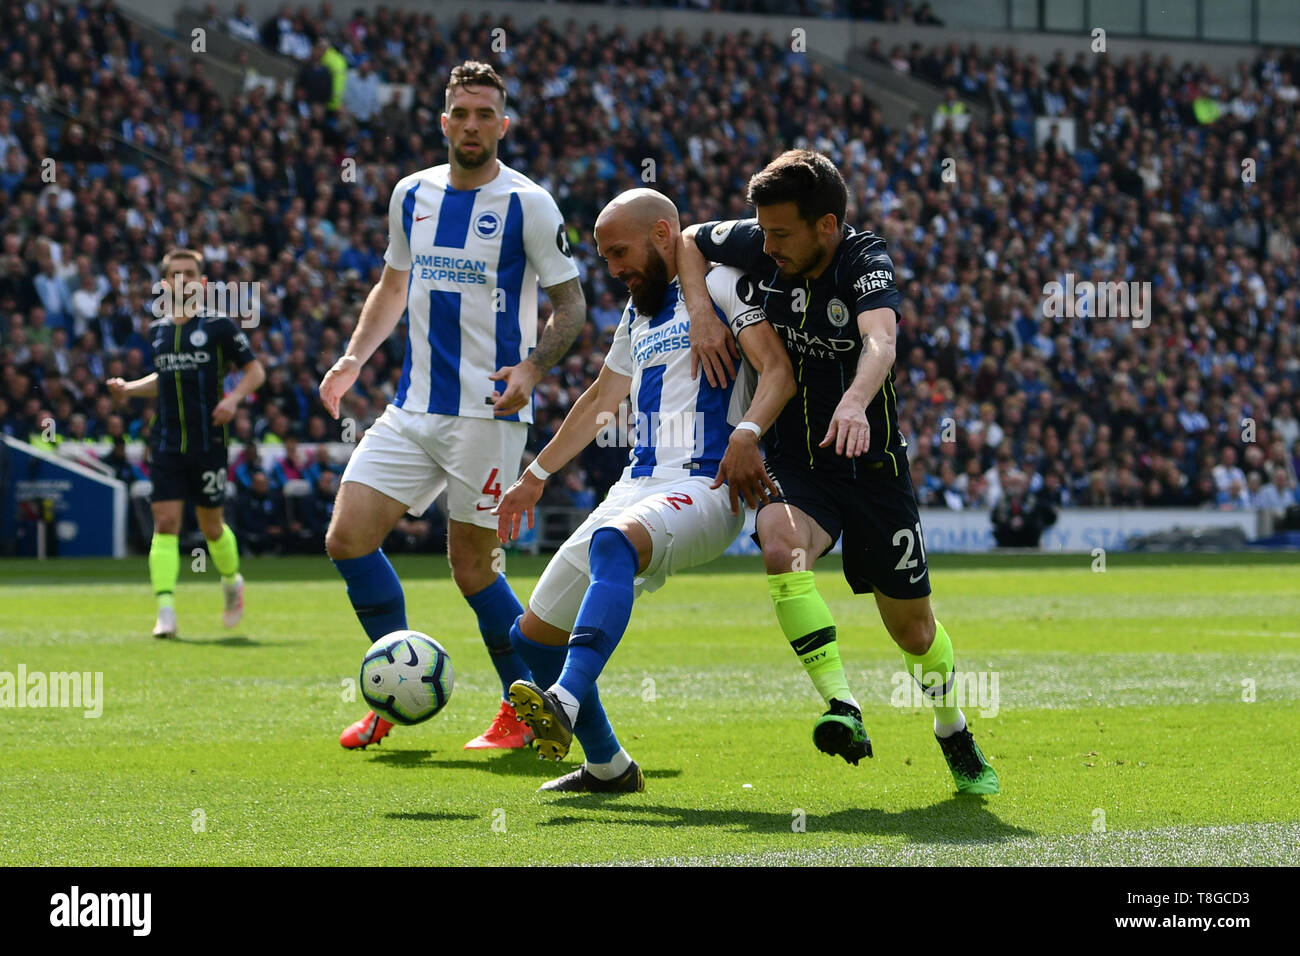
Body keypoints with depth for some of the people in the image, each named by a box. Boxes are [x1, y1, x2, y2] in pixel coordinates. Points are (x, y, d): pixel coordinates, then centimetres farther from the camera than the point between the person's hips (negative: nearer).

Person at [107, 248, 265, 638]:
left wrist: (234, 397, -16)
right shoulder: (157, 331, 11)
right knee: (165, 523, -9)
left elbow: (255, 370, 1)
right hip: (167, 442, 3)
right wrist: (129, 388, 10)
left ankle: (232, 581, 37)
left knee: (210, 525, 6)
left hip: (209, 442, -3)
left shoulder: (219, 326, -3)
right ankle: (165, 612, -14)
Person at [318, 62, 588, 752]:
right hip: (413, 408, 6)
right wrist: (354, 357, 11)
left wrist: (532, 368, -20)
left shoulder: (527, 204, -6)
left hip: (488, 412, -6)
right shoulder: (412, 195, 10)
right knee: (347, 539, -4)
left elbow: (571, 305, -4)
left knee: (472, 566, -4)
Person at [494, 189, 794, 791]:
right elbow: (601, 401, 36)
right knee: (534, 636, 6)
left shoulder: (720, 281, -1)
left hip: (704, 488, -9)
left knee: (614, 540, -41)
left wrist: (746, 434, -31)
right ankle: (608, 768, 20)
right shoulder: (639, 311, 25)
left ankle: (565, 702, -58)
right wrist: (535, 477, 39)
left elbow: (778, 369, -14)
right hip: (637, 489, 9)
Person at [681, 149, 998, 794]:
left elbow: (880, 340, -39)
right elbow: (689, 242, 12)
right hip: (794, 462, 2)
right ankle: (841, 708, -34)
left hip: (872, 464, -2)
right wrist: (701, 317, -5)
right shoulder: (759, 245, -7)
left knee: (912, 628, 7)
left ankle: (954, 734, 35)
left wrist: (855, 401, -59)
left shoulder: (865, 261, -20)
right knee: (781, 547, -33)